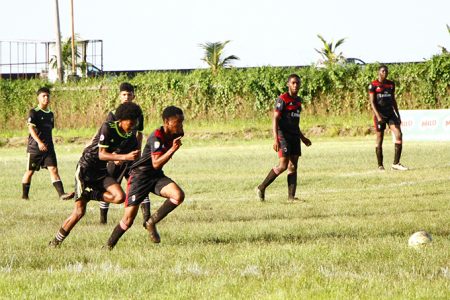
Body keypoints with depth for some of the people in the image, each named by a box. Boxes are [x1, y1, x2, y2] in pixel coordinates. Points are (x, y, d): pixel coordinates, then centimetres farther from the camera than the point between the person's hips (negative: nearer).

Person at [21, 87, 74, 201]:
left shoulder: (50, 114, 14)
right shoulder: (34, 112, -7)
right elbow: (31, 128, -19)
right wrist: (39, 142, -31)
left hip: (48, 147, 5)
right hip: (34, 147, -5)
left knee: (53, 169, -9)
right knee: (30, 171, 7)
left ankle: (62, 194, -21)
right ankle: (25, 195, 22)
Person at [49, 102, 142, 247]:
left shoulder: (130, 137, -1)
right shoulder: (108, 127, -18)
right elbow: (102, 155, -25)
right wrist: (125, 157, -34)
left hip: (102, 171, 6)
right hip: (86, 168, -6)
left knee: (120, 197, -21)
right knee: (79, 211, -11)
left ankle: (89, 195, -1)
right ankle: (56, 241, 3)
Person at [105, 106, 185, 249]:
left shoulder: (176, 134, 0)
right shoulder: (157, 137, -23)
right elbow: (156, 164, -32)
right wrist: (173, 149, -36)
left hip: (157, 176, 7)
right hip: (140, 176, -7)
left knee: (178, 195, -22)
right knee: (128, 219, -8)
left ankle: (152, 222, -4)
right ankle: (109, 246, 11)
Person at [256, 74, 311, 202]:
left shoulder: (298, 100, 15)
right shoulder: (282, 99, -10)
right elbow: (275, 119, -15)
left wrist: (302, 137, 26)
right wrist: (275, 139, -23)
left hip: (295, 137, 8)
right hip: (284, 136, -8)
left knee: (293, 166, 2)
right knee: (283, 165, -13)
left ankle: (291, 196, 0)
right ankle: (261, 188, -2)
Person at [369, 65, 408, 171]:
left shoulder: (391, 84, 11)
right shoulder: (373, 85, -5)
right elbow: (372, 102, -10)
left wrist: (398, 115, 16)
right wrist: (378, 116, -21)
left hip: (391, 114, 4)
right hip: (379, 114, -4)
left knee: (398, 135, -11)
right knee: (379, 139, 1)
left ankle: (396, 163, -9)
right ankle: (380, 165, 11)